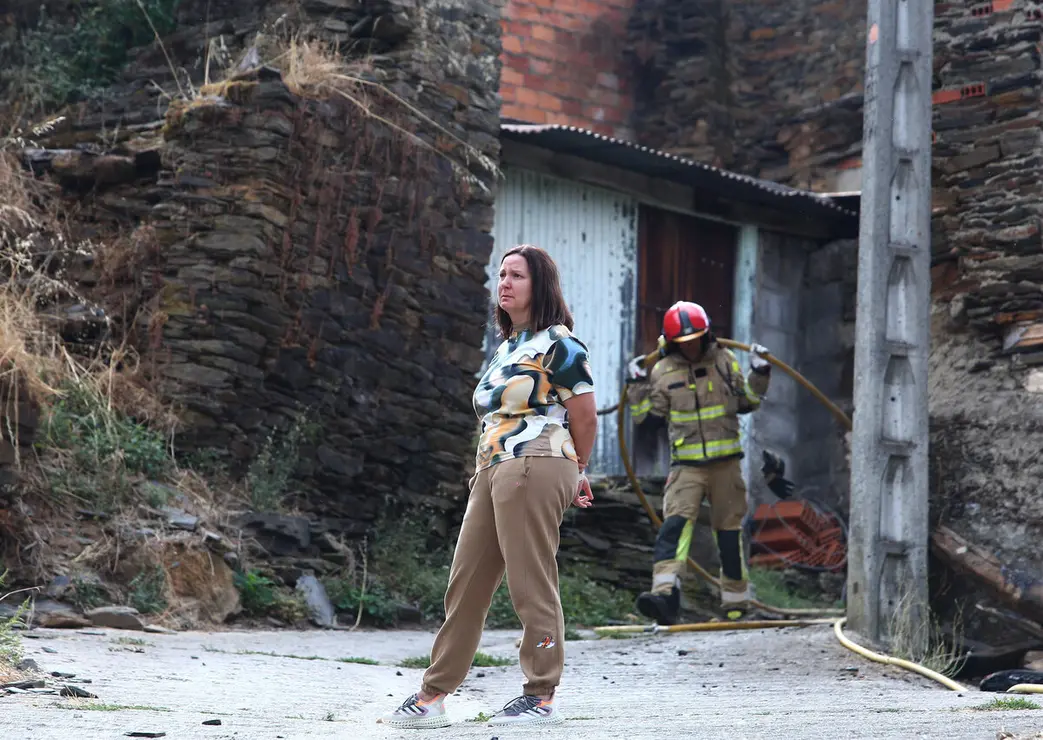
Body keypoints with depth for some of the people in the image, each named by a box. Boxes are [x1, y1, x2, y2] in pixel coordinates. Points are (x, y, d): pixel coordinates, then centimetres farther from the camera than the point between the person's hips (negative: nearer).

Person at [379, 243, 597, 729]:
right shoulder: (506, 348, 21)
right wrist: (569, 477, 19)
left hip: (534, 471, -9)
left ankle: (542, 697, 3)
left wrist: (573, 473, 10)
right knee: (465, 585, 8)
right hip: (493, 472, 9)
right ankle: (432, 697, 11)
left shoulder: (558, 344, -5)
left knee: (532, 587, -5)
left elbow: (586, 419, -5)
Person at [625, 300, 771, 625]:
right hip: (686, 464, -1)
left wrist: (759, 375, 0)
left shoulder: (724, 361, 5)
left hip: (725, 461, 1)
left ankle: (736, 600, 24)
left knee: (729, 529, 9)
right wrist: (637, 386, -6)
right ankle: (666, 595, -34)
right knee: (675, 523, -20)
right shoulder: (663, 372, 2)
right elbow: (648, 416, 4)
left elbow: (746, 403, 13)